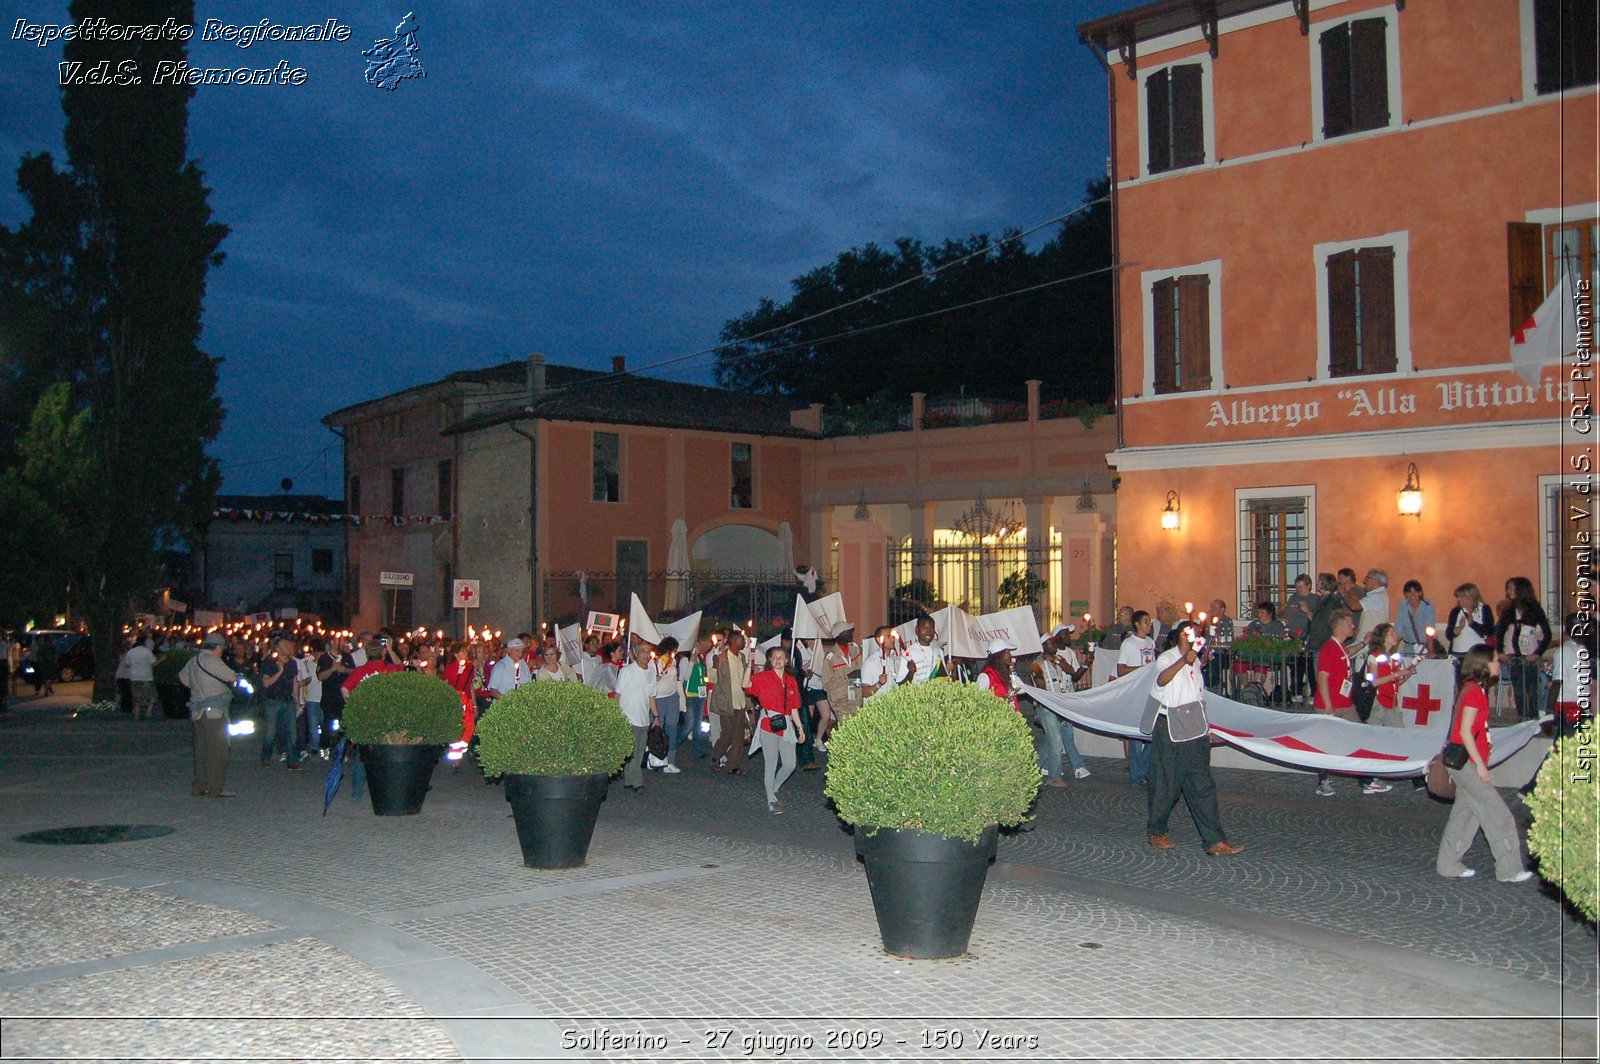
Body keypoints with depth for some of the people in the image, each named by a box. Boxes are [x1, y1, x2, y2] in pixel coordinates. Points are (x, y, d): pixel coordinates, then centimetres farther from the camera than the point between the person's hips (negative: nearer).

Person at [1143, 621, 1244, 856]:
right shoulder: (1167, 657, -8)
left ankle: (1214, 841, -1)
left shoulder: (1195, 661, 16)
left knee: (1202, 784, 2)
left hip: (1194, 730, 7)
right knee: (1166, 783, 1)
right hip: (1170, 729, -7)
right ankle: (1156, 832, 18)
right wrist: (1184, 660, -43)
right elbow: (1161, 680, -31)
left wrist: (1205, 727, 24)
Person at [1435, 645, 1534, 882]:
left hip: (1465, 763, 10)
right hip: (1467, 762, -10)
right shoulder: (1474, 691, -15)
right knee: (1497, 814, -3)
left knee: (1465, 813, 12)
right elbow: (1465, 732, -19)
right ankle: (1510, 870, 3)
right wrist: (1480, 764, -17)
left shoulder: (1476, 689, 13)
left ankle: (1448, 865, 16)